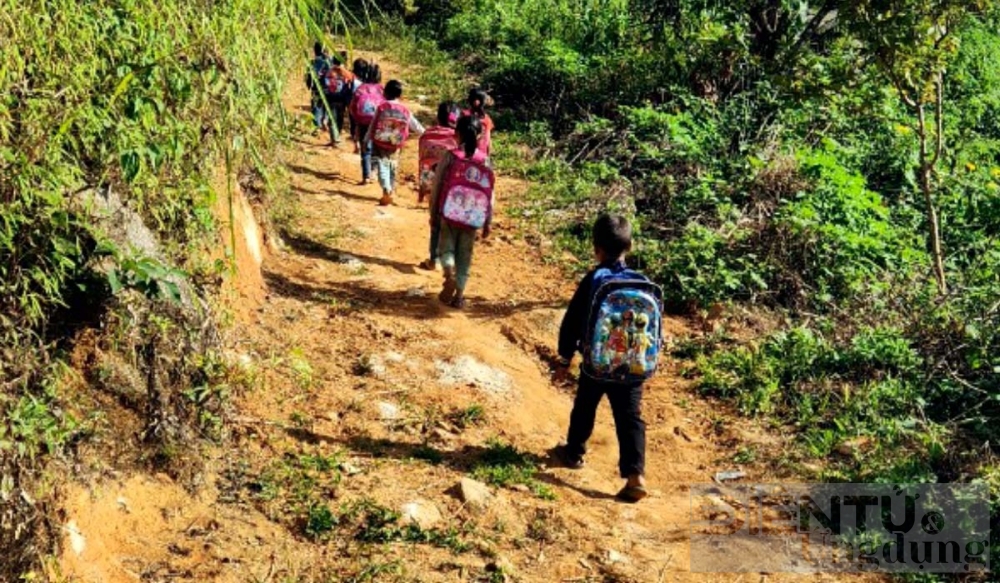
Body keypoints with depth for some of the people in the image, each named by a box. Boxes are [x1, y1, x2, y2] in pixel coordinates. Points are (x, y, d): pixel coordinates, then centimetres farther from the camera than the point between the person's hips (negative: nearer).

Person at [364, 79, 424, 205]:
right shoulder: (405, 111, -1)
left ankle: (386, 191, -26)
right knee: (393, 168, 18)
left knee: (382, 166, -4)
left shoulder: (381, 108, -7)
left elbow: (372, 126, -5)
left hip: (379, 144, -2)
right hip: (395, 147, 3)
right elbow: (416, 126, 8)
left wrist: (366, 141, 4)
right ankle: (390, 192, 27)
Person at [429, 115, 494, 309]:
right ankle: (459, 294, 13)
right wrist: (488, 222, 8)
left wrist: (433, 213, 8)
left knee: (446, 247, 12)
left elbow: (436, 186, -3)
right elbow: (490, 194, -1)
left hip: (449, 214, -2)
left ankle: (449, 273, -18)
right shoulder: (485, 160, -2)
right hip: (473, 218, 2)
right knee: (465, 254, 12)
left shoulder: (450, 156, -6)